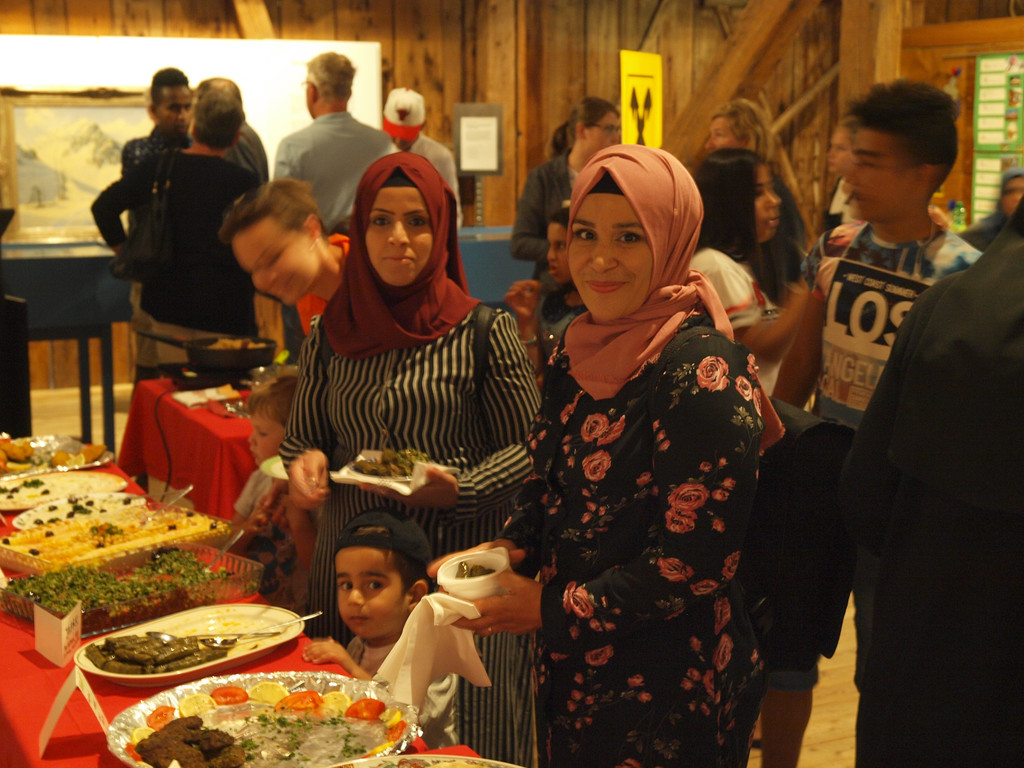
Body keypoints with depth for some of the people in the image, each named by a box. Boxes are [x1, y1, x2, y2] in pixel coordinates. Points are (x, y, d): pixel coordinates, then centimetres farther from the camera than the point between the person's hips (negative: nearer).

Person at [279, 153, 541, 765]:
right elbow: (302, 435, 15)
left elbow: (527, 448, -2)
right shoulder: (331, 334, 5)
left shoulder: (483, 332, -5)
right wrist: (306, 462, -7)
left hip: (458, 560, -3)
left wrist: (458, 488, -18)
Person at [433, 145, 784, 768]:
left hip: (667, 691, -7)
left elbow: (693, 563, -22)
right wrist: (510, 549, -4)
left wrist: (552, 611, -15)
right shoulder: (580, 352, 3)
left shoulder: (703, 373, -21)